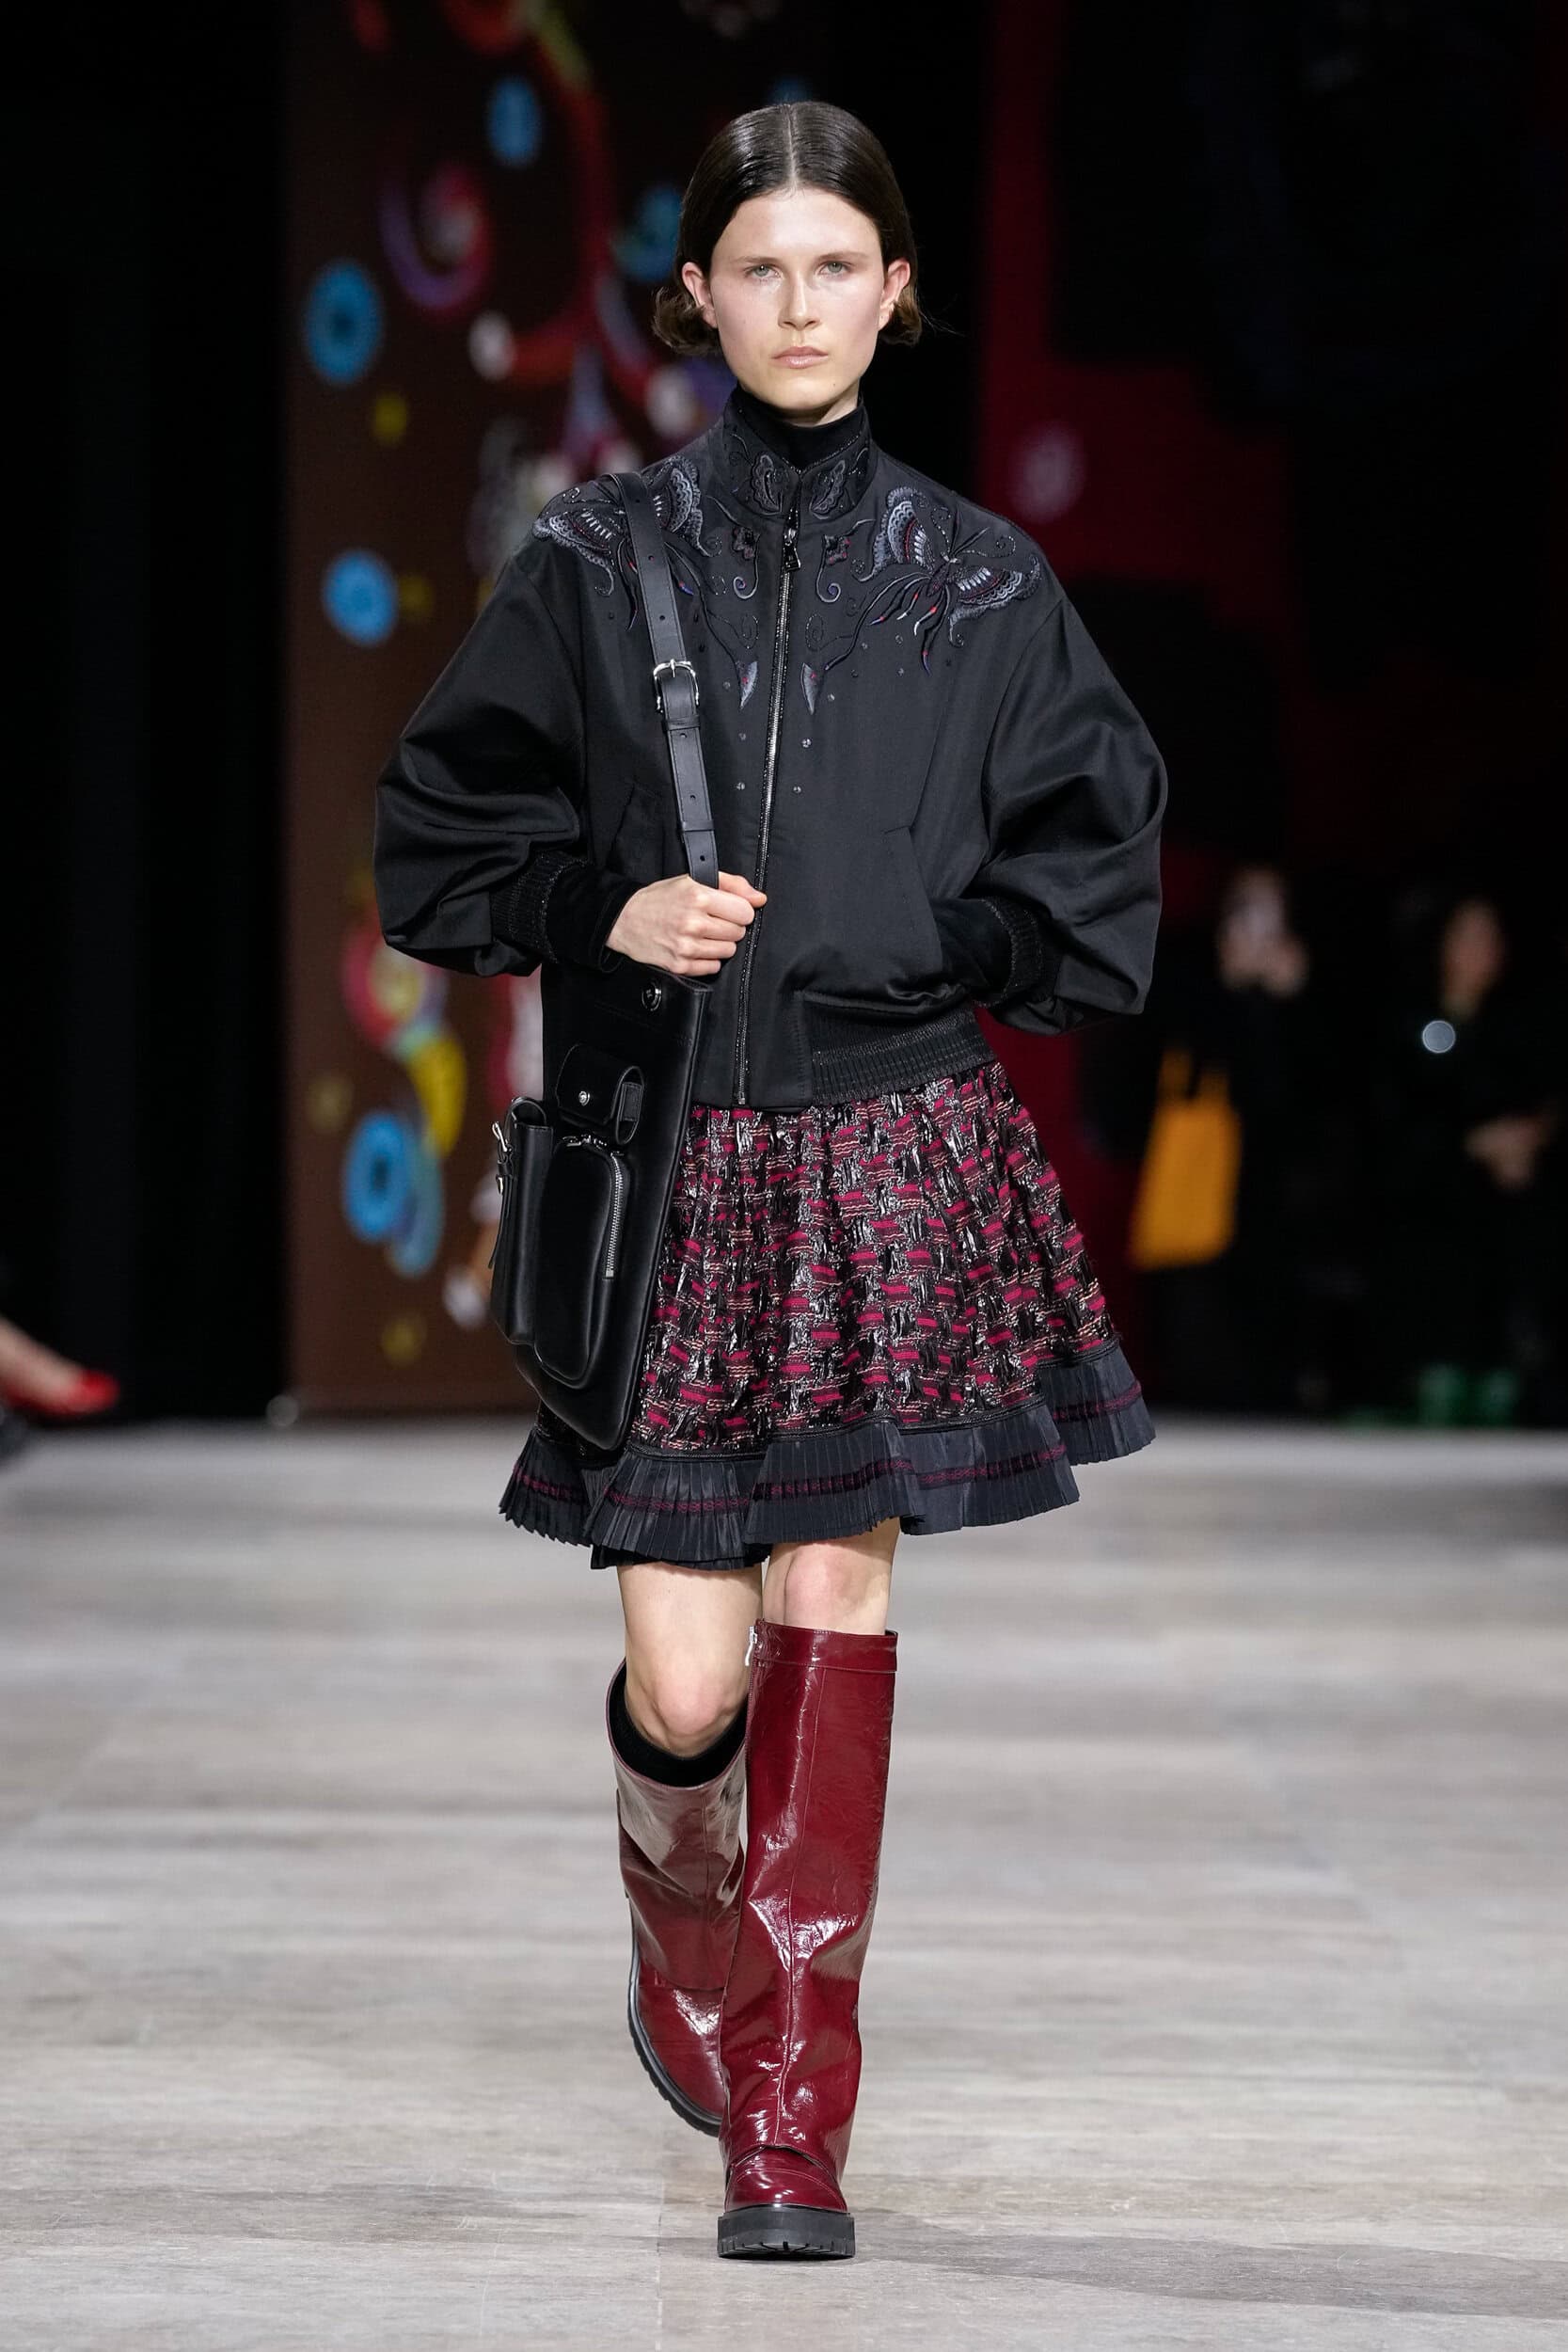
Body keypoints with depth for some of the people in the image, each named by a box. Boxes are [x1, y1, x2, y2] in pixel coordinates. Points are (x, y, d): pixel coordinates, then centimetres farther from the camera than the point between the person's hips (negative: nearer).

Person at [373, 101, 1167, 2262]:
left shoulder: (977, 582, 4)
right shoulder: (595, 563, 2)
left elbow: (1100, 831, 12)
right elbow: (439, 827, 8)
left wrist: (961, 955, -4)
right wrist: (607, 908, -9)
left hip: (901, 1154, 1)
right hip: (676, 1162, 0)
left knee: (833, 1599, 0)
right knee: (686, 1678, -5)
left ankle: (792, 2114, 9)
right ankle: (682, 1924, 31)